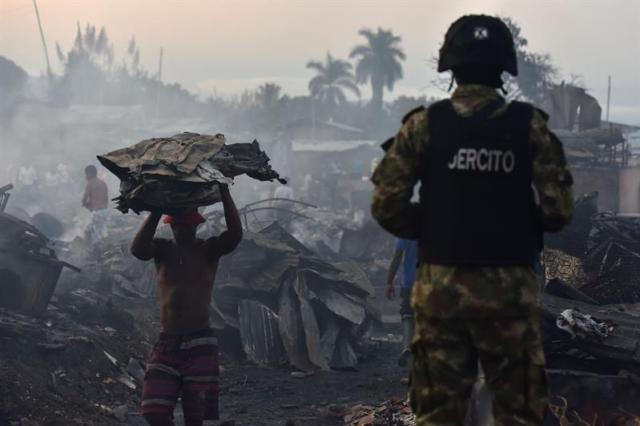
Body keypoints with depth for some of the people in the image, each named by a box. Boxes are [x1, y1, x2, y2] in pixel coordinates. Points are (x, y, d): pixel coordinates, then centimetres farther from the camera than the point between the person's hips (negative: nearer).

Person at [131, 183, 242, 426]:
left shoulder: (208, 249, 3)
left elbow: (235, 235, -15)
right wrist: (156, 212, -20)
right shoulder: (162, 249, 7)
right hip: (166, 343, 2)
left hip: (200, 343, -2)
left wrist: (224, 193, -19)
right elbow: (138, 250, -14)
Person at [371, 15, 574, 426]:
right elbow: (558, 211, -6)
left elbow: (387, 207, -5)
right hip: (510, 286, 0)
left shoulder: (424, 124, -3)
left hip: (441, 285, 1)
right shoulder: (530, 125, -4)